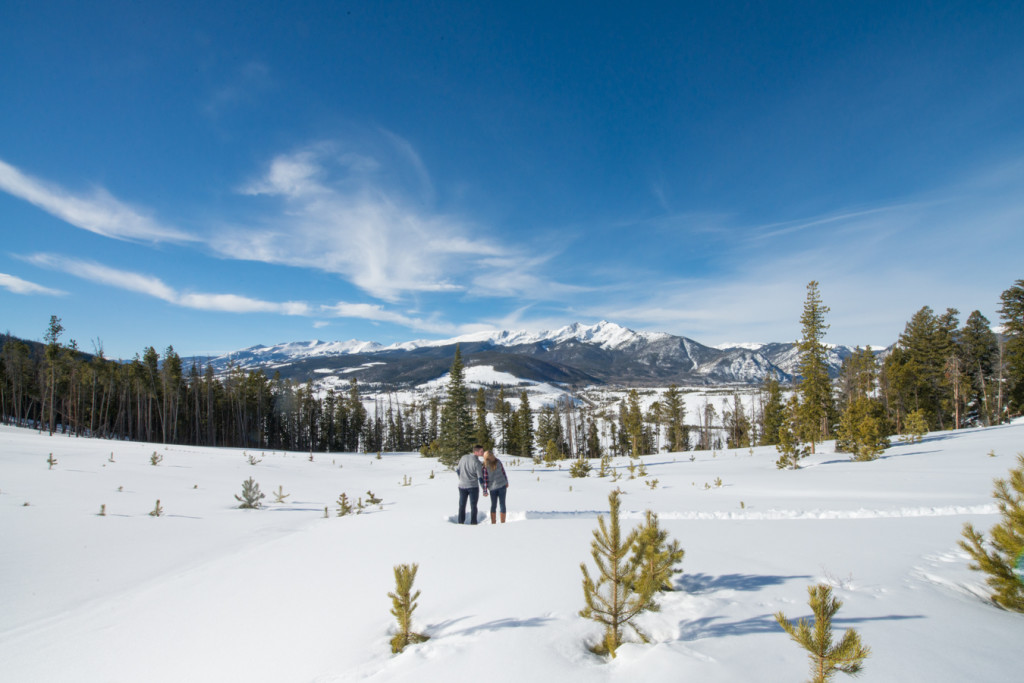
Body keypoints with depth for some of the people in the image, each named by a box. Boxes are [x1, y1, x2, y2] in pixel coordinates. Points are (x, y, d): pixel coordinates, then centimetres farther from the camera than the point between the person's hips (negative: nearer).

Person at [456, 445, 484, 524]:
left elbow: (457, 469, 9)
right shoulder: (477, 462, -15)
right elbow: (480, 477, -15)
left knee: (462, 506, 15)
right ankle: (473, 523, 7)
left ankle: (461, 522, 16)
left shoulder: (463, 457, 0)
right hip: (473, 486, -4)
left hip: (462, 486, 4)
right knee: (473, 506, 8)